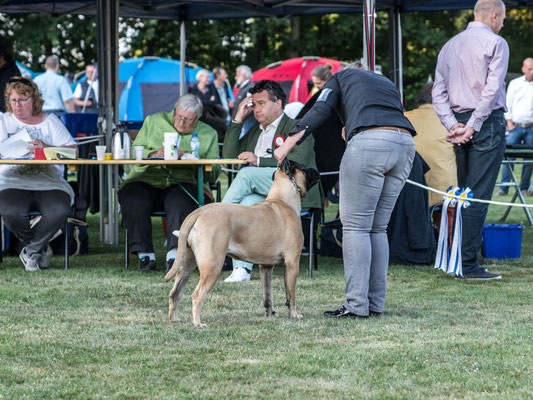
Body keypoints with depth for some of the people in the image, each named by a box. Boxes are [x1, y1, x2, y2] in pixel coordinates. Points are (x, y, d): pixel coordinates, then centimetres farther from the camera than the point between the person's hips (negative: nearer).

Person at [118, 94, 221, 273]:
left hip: (182, 183, -1)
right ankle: (145, 254, -21)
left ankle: (174, 253, -40)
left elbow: (213, 173, 5)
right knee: (133, 204, -30)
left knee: (180, 204, -36)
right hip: (145, 180, 1)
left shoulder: (208, 135, 15)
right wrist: (153, 154, -9)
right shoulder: (153, 122, 17)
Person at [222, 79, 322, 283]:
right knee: (247, 203, -32)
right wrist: (238, 119, 15)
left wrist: (259, 161, -14)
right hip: (262, 195, 5)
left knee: (247, 174, -27)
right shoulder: (255, 132, 30)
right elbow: (229, 155, 20)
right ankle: (242, 269, -41)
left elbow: (298, 160, -11)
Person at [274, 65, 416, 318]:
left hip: (369, 143, -6)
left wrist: (286, 147, 7)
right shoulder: (387, 84, 37)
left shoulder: (341, 77, 23)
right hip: (406, 144, 6)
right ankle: (375, 303, 13)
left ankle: (357, 305, -7)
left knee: (355, 226, -2)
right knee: (377, 228, 14)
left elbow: (318, 112, 7)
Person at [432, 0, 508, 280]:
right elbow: (492, 89, -14)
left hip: (459, 122, 6)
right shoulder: (495, 43, -4)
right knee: (478, 195, -8)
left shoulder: (450, 45, 17)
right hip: (487, 121, -6)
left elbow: (438, 92, 10)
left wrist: (452, 125, 0)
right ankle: (469, 264, -11)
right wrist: (472, 127, -13)